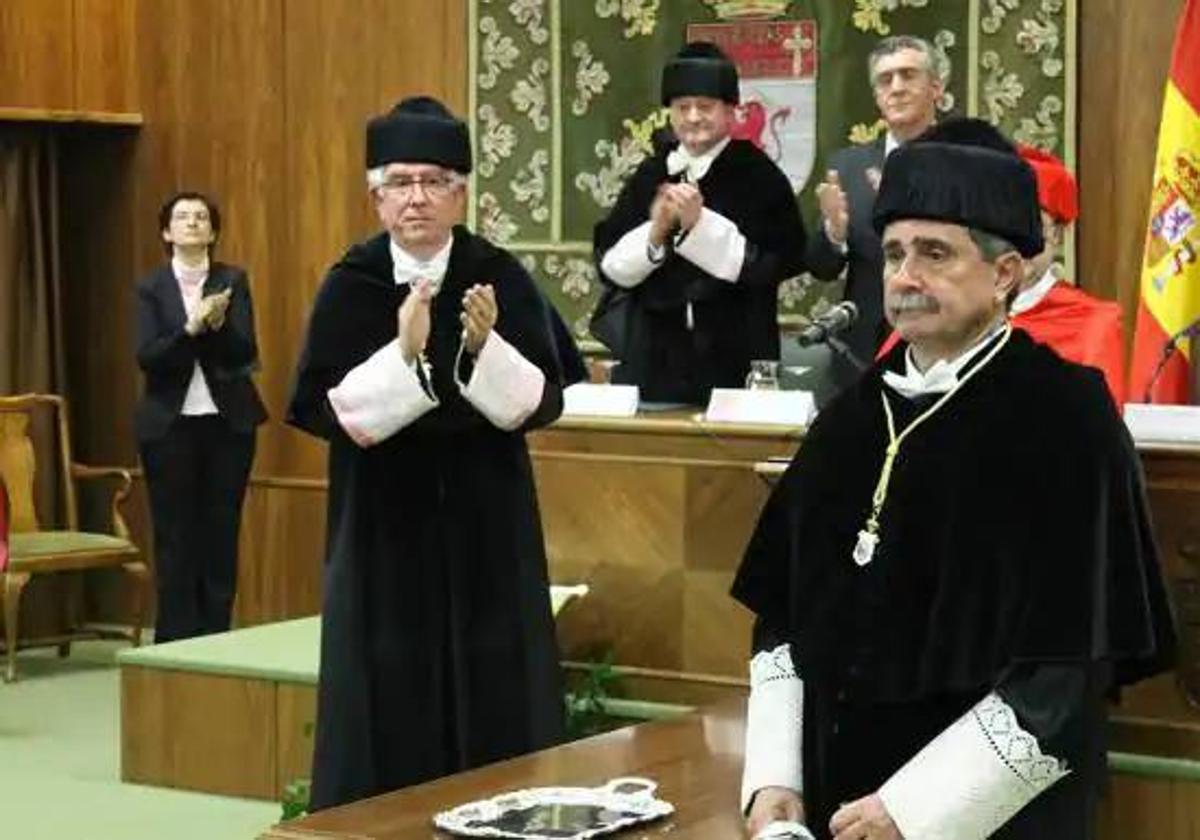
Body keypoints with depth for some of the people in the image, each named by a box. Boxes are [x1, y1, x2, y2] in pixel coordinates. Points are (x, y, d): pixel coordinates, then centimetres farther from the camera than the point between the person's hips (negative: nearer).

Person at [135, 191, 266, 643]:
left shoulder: (233, 281, 3)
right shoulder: (151, 288, 2)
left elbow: (245, 352, -5)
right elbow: (147, 357, -9)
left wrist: (218, 324, -25)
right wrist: (192, 328, -23)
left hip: (228, 422, 1)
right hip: (169, 425, -1)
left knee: (221, 534, 3)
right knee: (175, 537, 2)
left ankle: (215, 638, 10)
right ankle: (176, 639, 8)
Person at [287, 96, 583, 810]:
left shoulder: (501, 278, -2)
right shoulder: (350, 285, -3)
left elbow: (545, 401, -6)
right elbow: (323, 409, -10)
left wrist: (484, 349, -24)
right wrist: (404, 353, -24)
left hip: (486, 527, 1)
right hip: (384, 527, -1)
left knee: (493, 710, 5)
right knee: (389, 716, 1)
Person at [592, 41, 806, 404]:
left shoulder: (760, 177, -2)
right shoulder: (651, 176, 8)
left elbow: (774, 264, -11)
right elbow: (610, 266, 6)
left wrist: (700, 223, -16)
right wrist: (655, 232, -12)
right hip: (655, 362, 3)